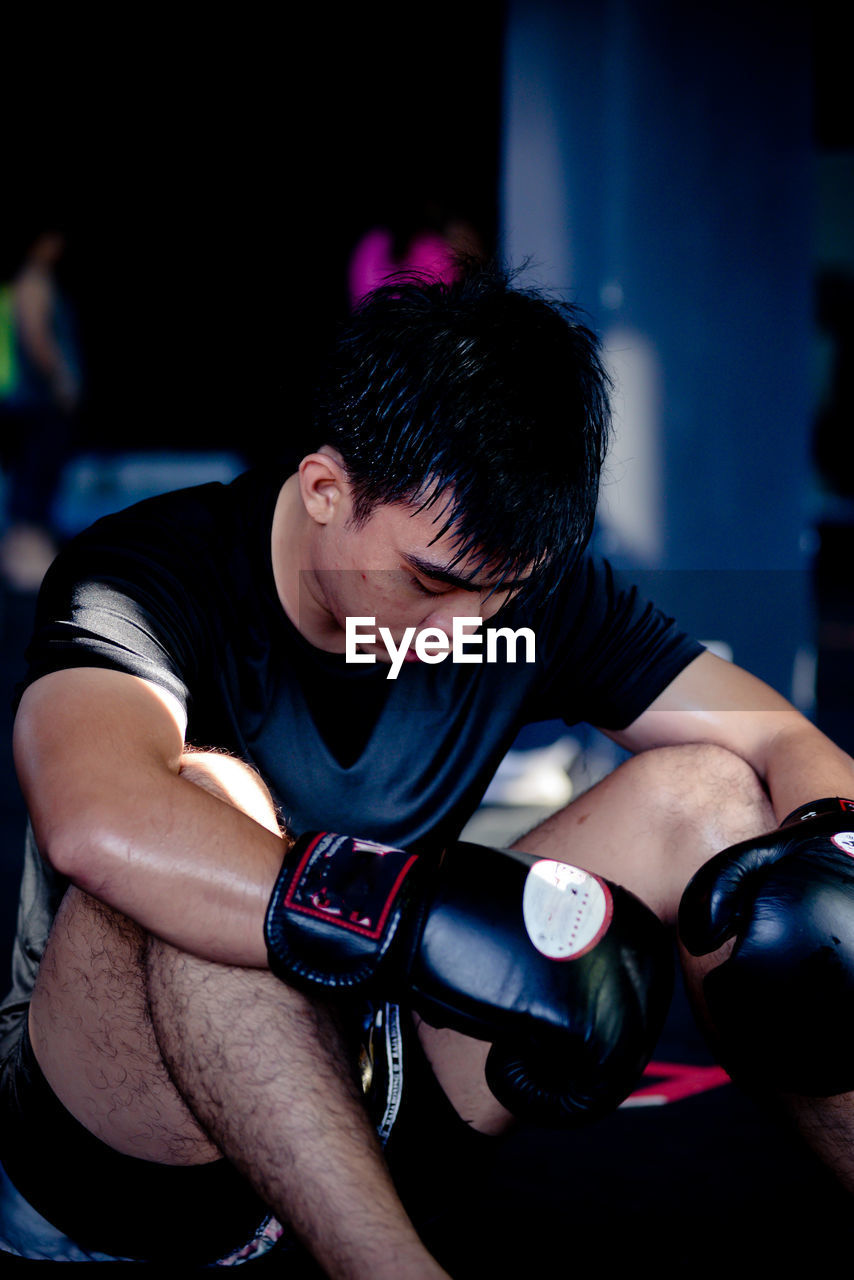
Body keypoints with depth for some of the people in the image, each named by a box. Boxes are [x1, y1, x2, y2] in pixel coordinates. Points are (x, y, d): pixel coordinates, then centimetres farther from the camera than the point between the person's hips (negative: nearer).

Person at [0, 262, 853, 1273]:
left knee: (703, 791, -10)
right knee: (205, 795, -35)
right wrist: (419, 918, -46)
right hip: (135, 1146, -4)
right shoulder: (152, 579, -18)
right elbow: (94, 822, -41)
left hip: (368, 1106, 5)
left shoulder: (534, 590, -1)